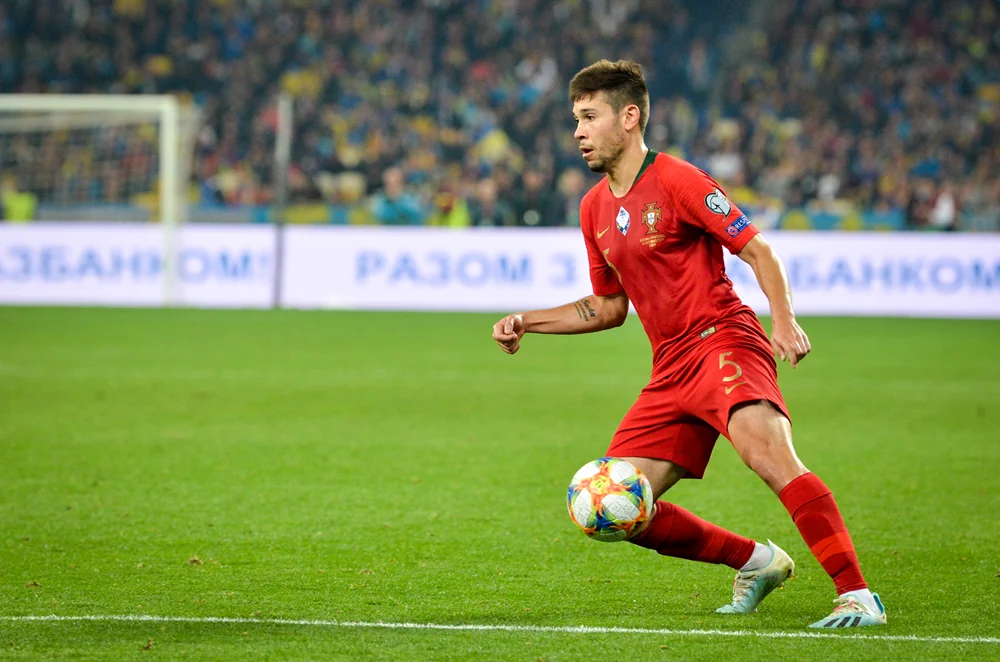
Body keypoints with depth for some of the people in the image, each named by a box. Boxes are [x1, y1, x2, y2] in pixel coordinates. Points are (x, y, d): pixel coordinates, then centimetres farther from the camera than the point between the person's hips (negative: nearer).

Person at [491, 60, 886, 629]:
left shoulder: (675, 180, -7)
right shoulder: (595, 208, 16)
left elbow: (757, 249, -8)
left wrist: (785, 321, -23)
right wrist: (528, 322, 19)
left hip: (723, 341, -8)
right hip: (672, 368, 8)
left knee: (768, 454, -33)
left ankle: (857, 595, -32)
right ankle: (756, 562, 13)